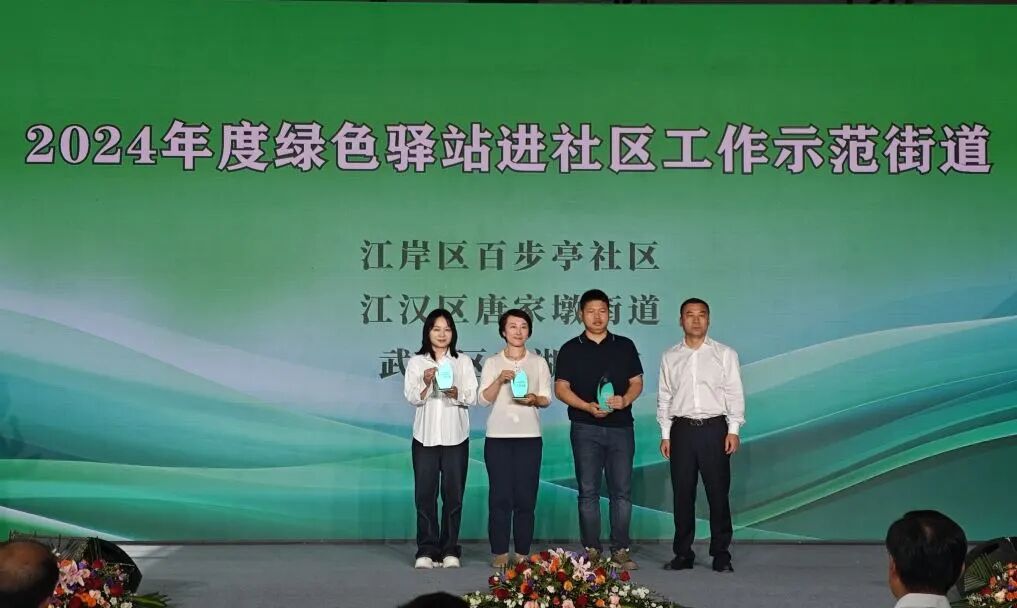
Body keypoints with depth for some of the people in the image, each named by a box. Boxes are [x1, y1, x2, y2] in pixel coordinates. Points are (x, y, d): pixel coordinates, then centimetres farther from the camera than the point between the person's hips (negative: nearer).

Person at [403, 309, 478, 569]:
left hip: (455, 436, 0)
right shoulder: (416, 362, 7)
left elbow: (472, 397, -1)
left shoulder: (463, 362, 8)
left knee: (453, 493, 0)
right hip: (425, 435, 0)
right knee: (425, 492, -2)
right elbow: (412, 398, -3)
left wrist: (455, 392, -21)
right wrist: (426, 383, -22)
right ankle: (426, 550, 3)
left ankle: (449, 550, 8)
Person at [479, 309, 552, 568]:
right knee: (500, 495, -2)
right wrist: (500, 379, -15)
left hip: (529, 437, 1)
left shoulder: (539, 362, 10)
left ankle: (523, 553, 5)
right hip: (498, 437, 0)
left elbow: (547, 398, 8)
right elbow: (483, 399, 1)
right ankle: (500, 553, 4)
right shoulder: (492, 362, 8)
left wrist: (534, 399, -14)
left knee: (526, 497, -1)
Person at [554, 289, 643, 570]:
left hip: (621, 426, 1)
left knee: (622, 490, 0)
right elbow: (561, 388, 1)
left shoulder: (624, 346, 10)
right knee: (588, 491, 1)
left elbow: (637, 382, 10)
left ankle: (620, 549, 6)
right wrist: (588, 406, -14)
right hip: (586, 428, -1)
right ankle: (591, 550, 7)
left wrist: (625, 400, -12)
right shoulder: (570, 350, 6)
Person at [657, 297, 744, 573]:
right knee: (682, 493, 5)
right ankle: (683, 553, 13)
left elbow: (735, 394, 2)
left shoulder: (725, 354, 5)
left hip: (714, 428, -2)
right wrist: (665, 434, 6)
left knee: (718, 493, 0)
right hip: (682, 429, 2)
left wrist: (733, 430, -6)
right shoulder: (670, 357, 10)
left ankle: (721, 554, 7)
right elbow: (664, 397, 11)